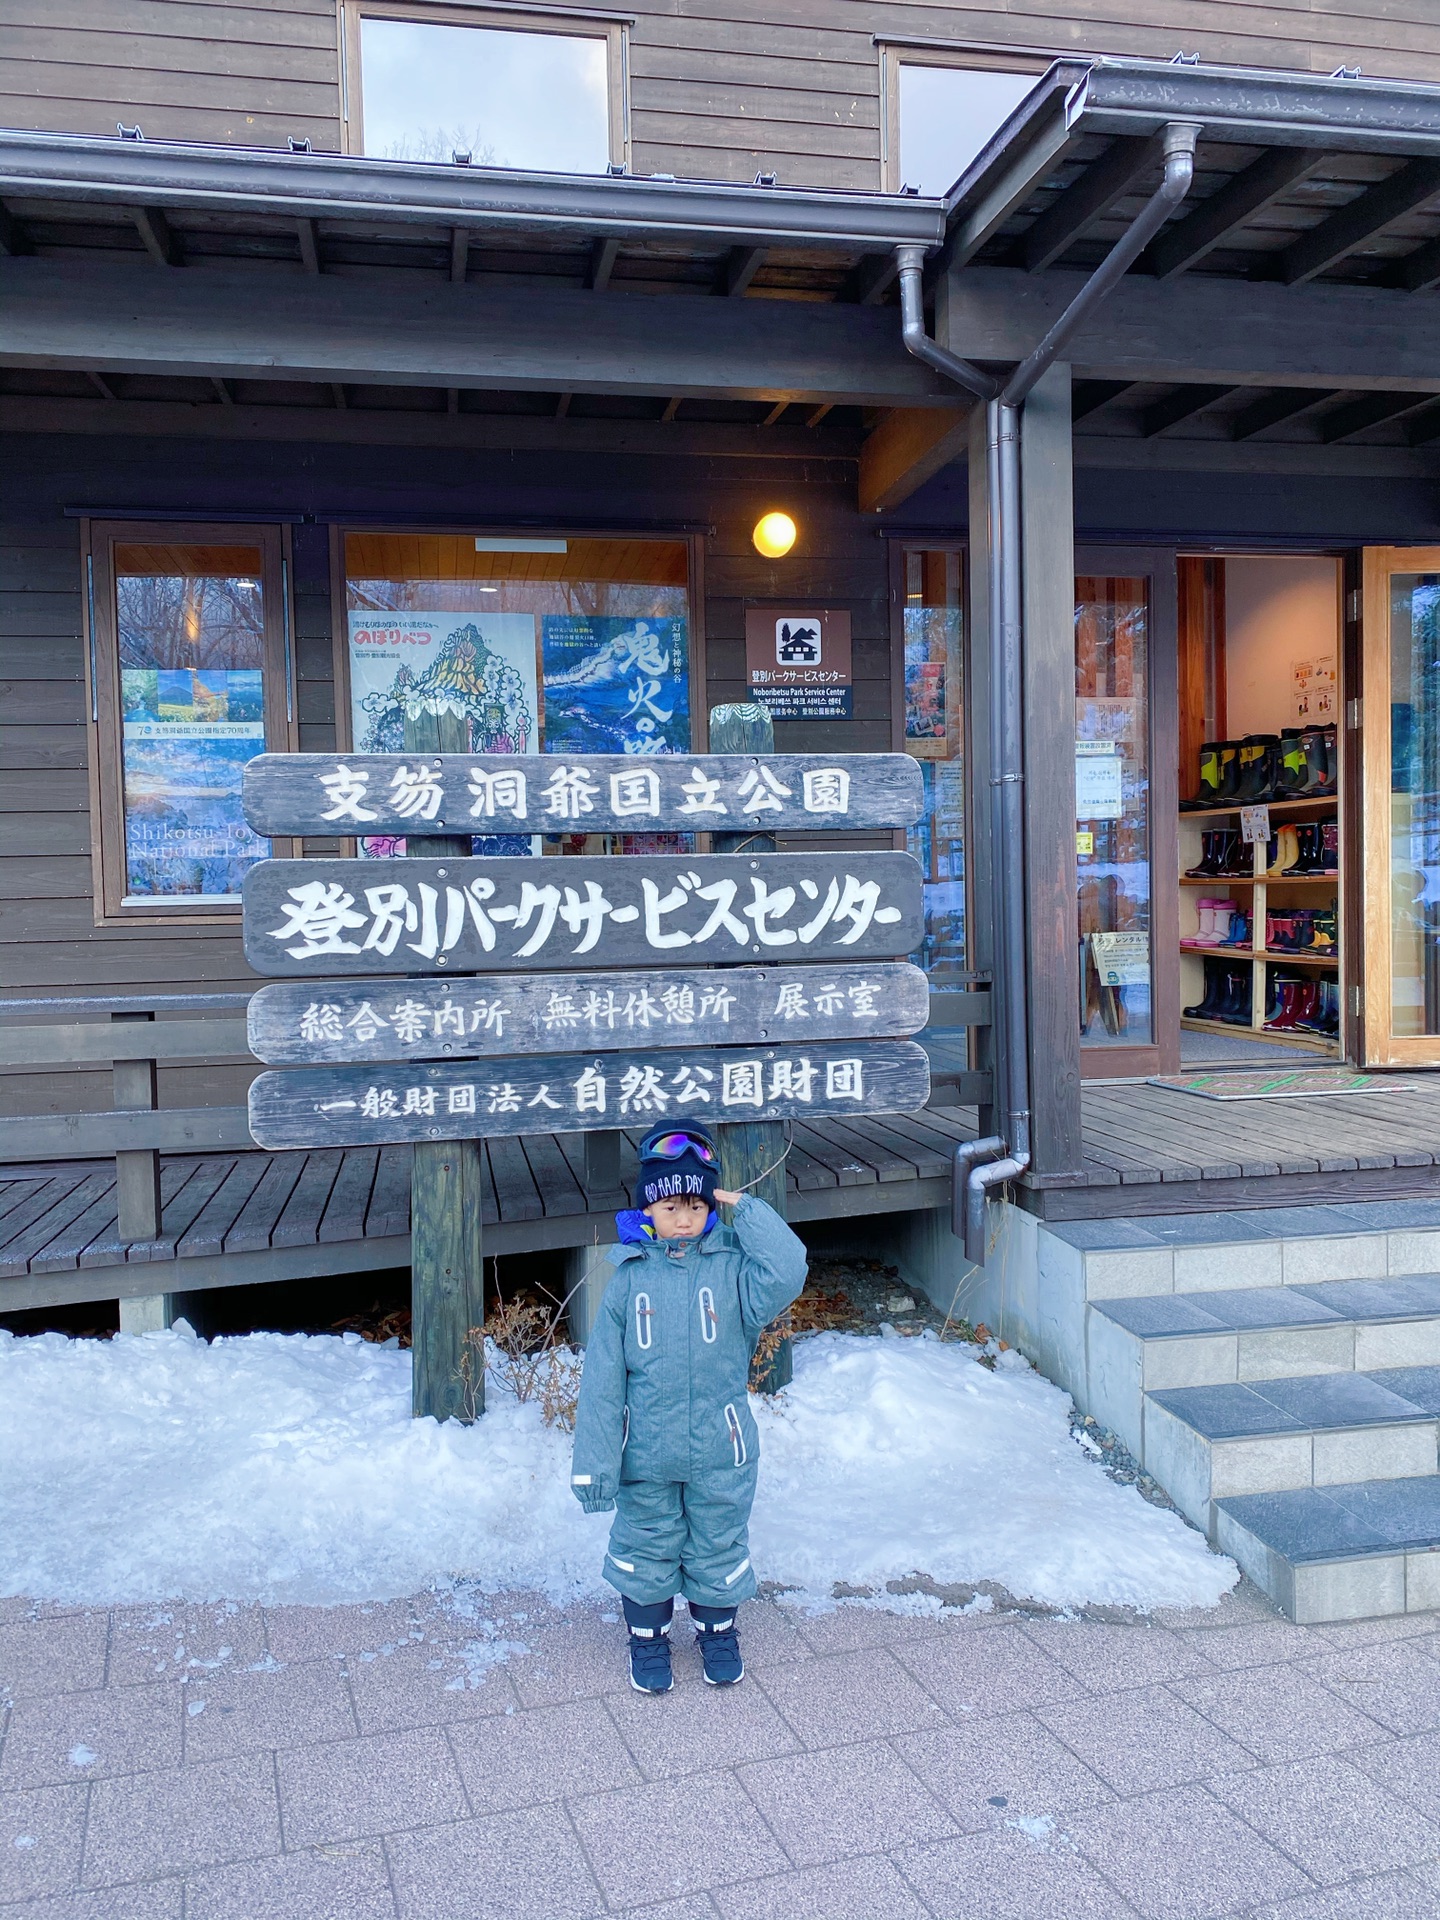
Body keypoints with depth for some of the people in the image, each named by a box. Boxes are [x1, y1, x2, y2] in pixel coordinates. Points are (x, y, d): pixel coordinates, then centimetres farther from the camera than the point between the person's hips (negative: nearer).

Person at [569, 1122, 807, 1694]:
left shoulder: (732, 1266, -9)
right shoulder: (629, 1280, -9)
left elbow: (785, 1276, -32)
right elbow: (602, 1378, -7)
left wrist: (746, 1209, -23)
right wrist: (595, 1463, -8)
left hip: (721, 1452, 0)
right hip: (646, 1454, 0)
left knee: (720, 1548, 19)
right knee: (646, 1549, 18)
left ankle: (718, 1631, 45)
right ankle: (648, 1636, 43)